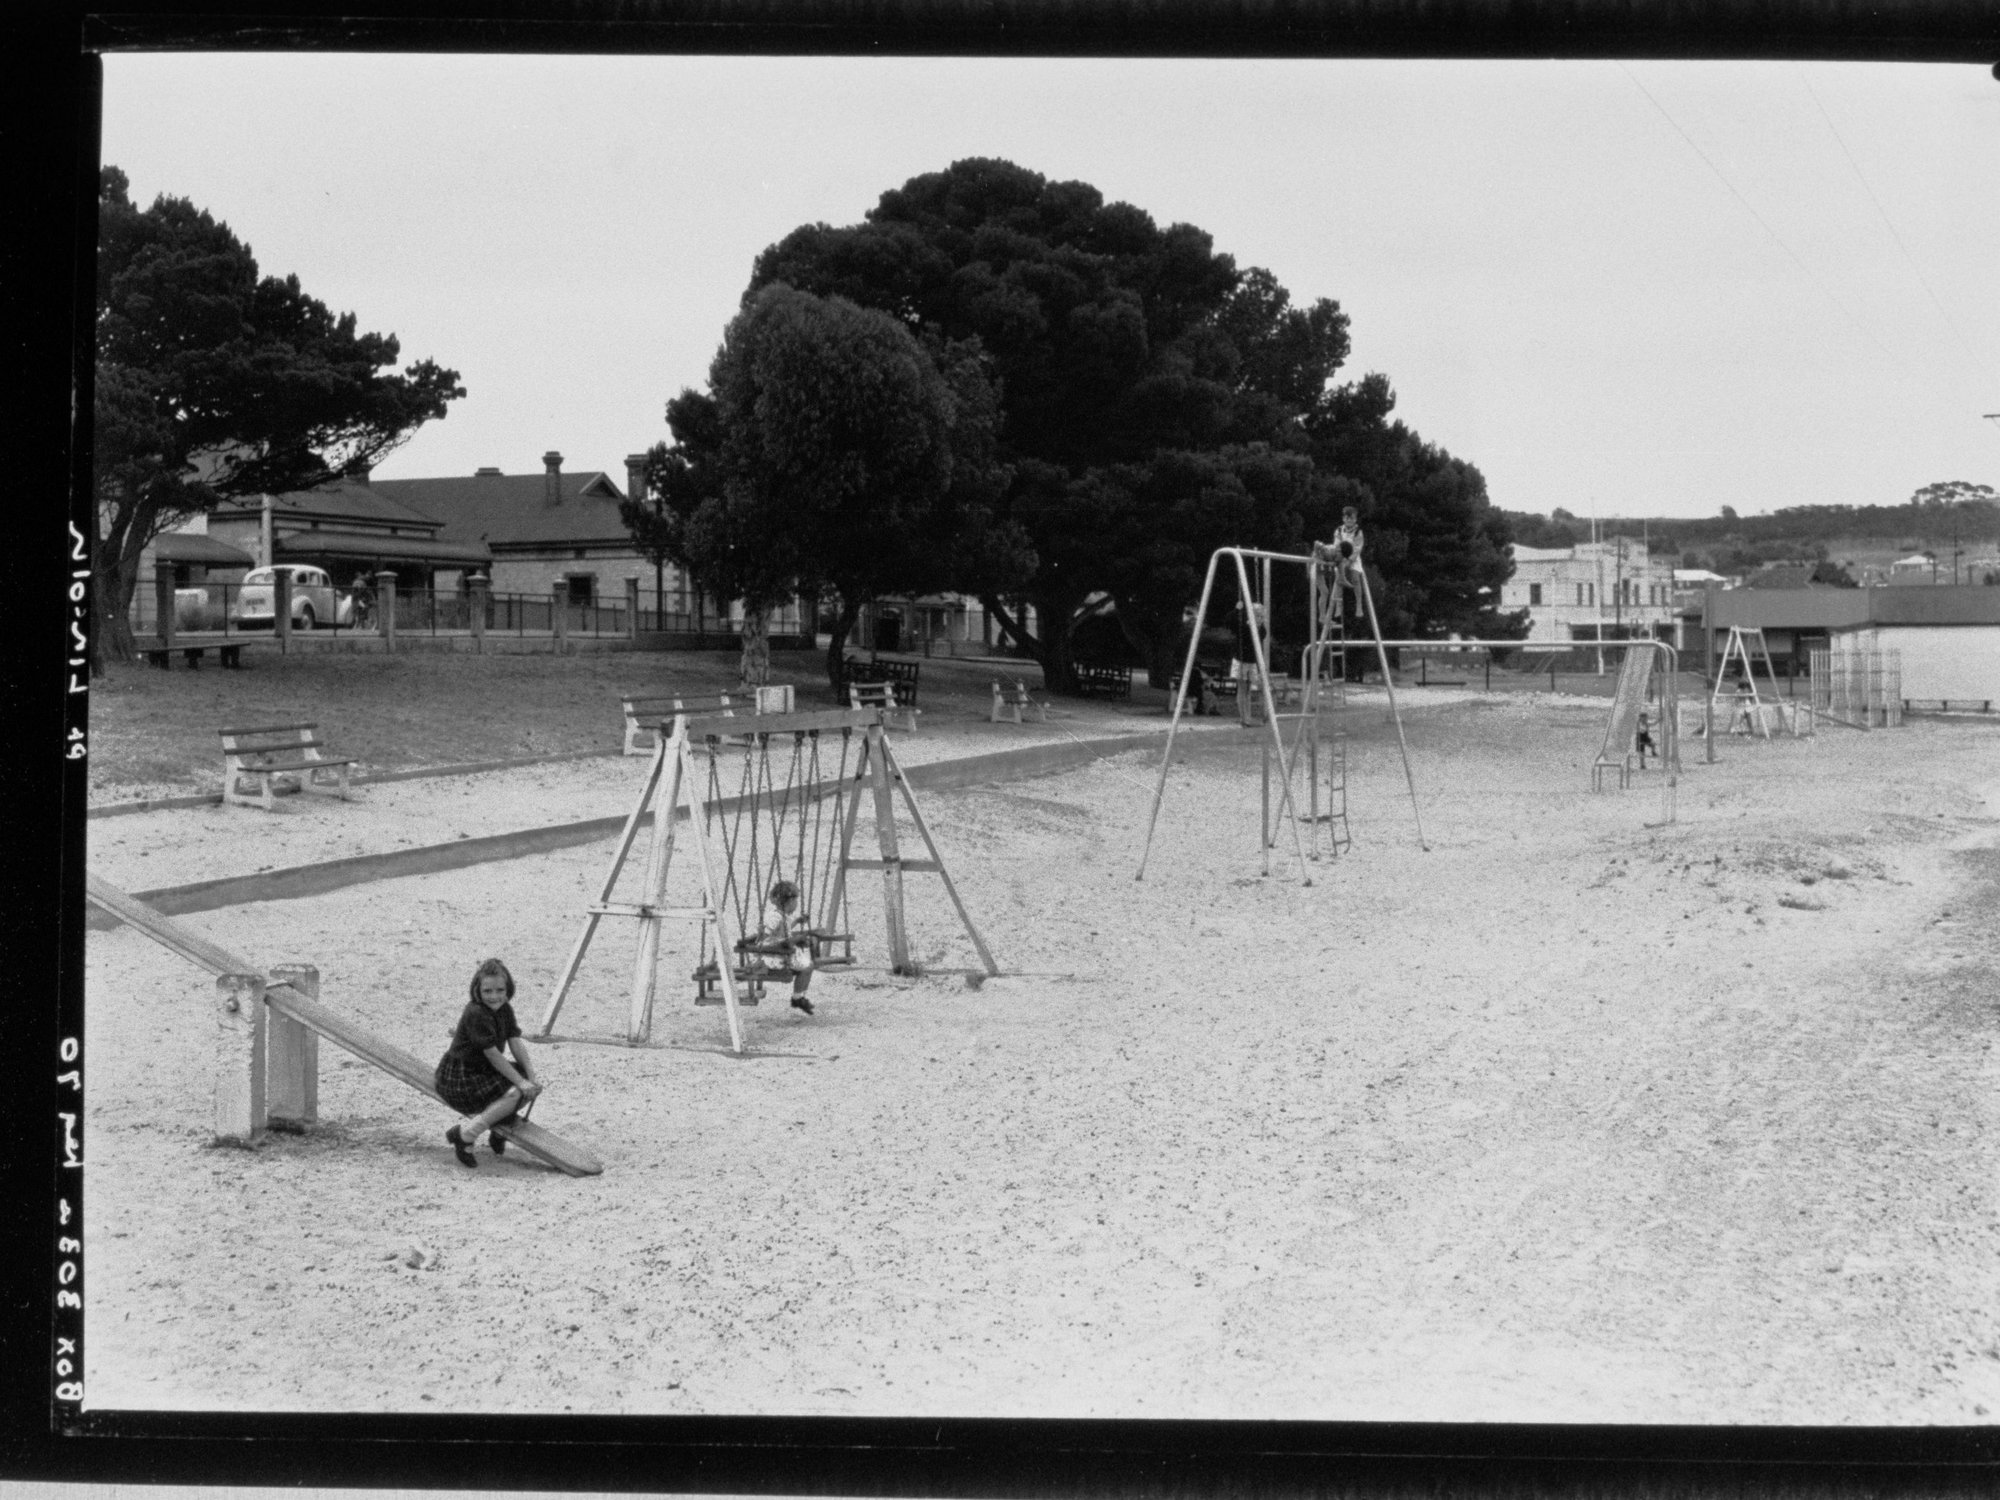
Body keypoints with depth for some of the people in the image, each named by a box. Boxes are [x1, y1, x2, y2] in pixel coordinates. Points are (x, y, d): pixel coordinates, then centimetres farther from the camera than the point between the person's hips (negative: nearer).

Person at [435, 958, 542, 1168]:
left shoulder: (505, 1009, 4)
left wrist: (532, 1077, -15)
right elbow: (493, 1055, -23)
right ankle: (464, 1135, -17)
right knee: (514, 1093, -26)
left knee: (533, 1085, -2)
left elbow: (516, 1044, -2)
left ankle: (500, 1123, 14)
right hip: (458, 1081, -9)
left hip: (484, 1071, 9)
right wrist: (521, 1082, -23)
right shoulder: (475, 1014, -23)